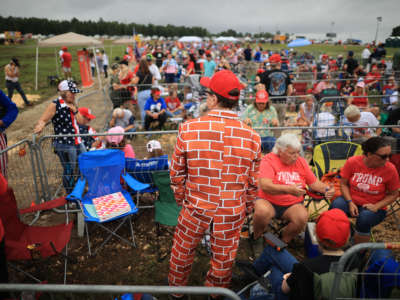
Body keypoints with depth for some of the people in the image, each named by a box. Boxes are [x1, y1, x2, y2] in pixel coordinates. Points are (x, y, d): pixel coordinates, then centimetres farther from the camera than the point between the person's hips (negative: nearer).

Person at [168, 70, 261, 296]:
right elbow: (253, 182, -3)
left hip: (196, 207, 0)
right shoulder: (252, 137, -13)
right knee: (223, 260, 24)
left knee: (182, 253, 26)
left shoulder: (188, 129, -17)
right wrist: (247, 208, 14)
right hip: (233, 212, 1)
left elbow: (177, 173, -6)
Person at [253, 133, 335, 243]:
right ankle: (256, 239, -3)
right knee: (262, 212, -35)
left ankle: (284, 241, 0)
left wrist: (326, 189, -11)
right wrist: (288, 189, -37)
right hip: (268, 202, -3)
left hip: (292, 205, 4)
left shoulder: (301, 161, 5)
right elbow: (265, 186, -24)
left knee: (303, 217, -27)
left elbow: (314, 182, 11)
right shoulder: (269, 160, -11)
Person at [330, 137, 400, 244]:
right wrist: (350, 202, -14)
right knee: (336, 205, -31)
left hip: (374, 207, 0)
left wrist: (376, 206, -14)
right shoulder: (352, 162, -11)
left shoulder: (390, 169, -12)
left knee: (364, 219, -34)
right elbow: (344, 184, -1)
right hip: (351, 201, 1)